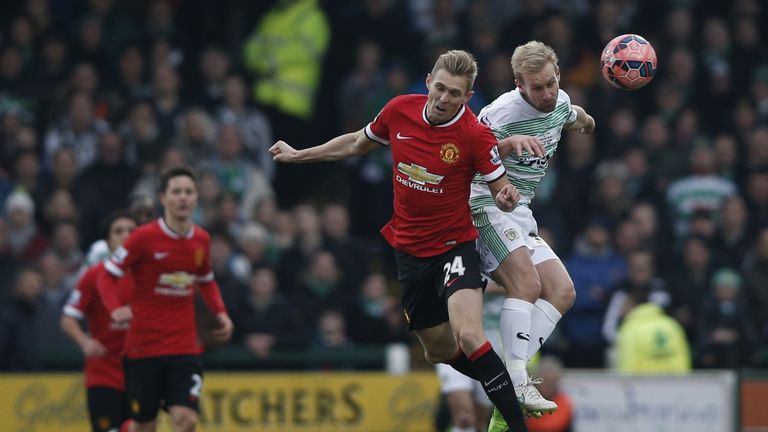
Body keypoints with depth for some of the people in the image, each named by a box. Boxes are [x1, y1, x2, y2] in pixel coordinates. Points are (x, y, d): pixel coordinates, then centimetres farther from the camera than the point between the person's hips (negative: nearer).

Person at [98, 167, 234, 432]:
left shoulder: (201, 240, 5)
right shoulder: (144, 237, -9)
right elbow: (107, 276, -5)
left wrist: (220, 313, 8)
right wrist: (115, 309, -24)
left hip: (185, 348, 3)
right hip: (143, 347, -3)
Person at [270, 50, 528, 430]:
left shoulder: (476, 135, -18)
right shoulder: (399, 111, -6)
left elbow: (499, 189, -8)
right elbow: (357, 144, 14)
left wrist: (506, 198, -33)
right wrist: (298, 155, 20)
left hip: (454, 245, -5)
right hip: (409, 251, 5)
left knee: (468, 336, -27)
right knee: (440, 351, 12)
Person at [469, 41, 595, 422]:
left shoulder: (560, 103, 9)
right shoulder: (503, 111, -18)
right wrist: (509, 142, -36)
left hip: (519, 215, 9)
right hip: (484, 205, -9)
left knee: (562, 292, -2)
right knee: (527, 283, -27)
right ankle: (516, 384, -32)